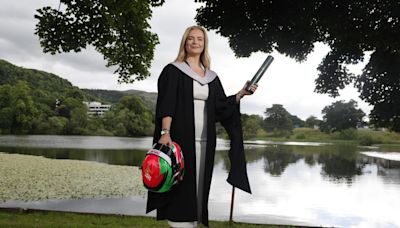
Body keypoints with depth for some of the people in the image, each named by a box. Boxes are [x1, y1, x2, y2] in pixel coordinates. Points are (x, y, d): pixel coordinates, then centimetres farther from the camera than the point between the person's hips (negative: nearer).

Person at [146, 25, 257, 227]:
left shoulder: (211, 77, 16)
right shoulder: (173, 71, 1)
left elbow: (221, 107, 12)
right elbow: (165, 105, -10)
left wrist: (241, 94, 0)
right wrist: (165, 132, -23)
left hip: (204, 141, 5)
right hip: (179, 136, -5)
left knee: (199, 185, 7)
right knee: (180, 184, -4)